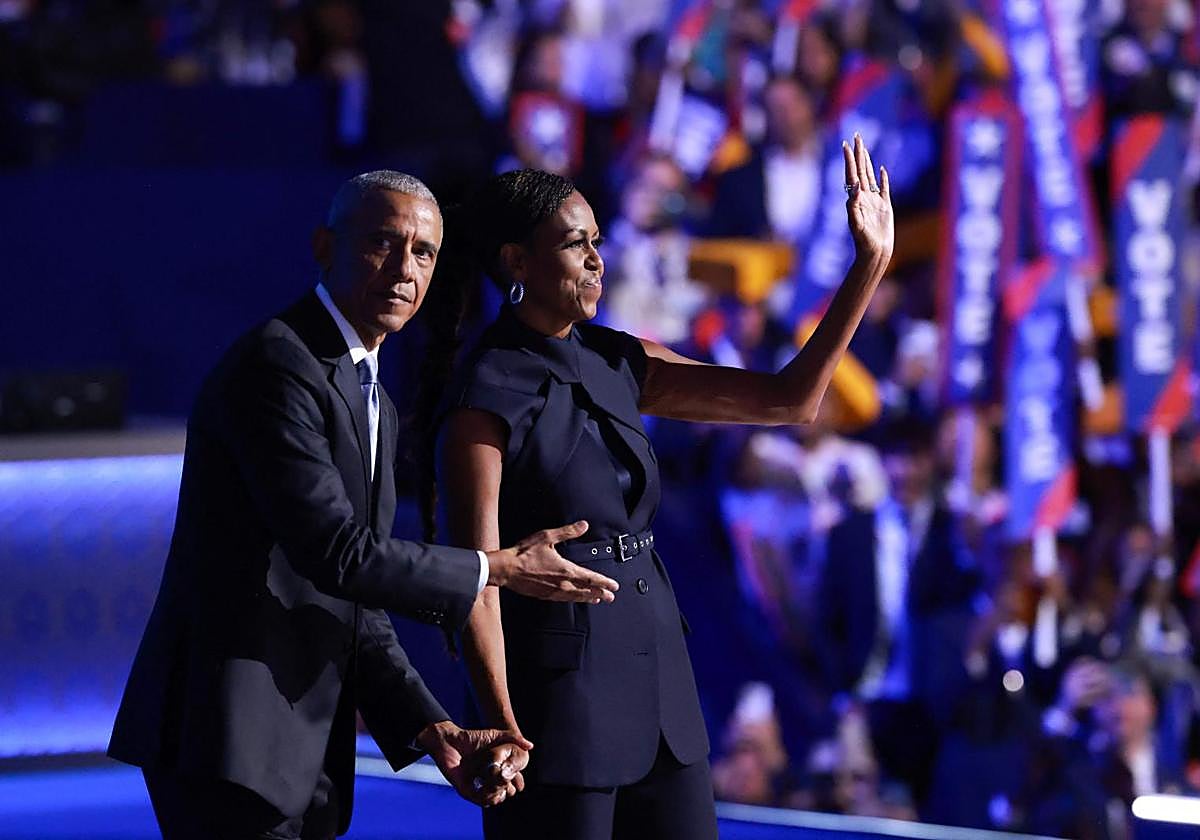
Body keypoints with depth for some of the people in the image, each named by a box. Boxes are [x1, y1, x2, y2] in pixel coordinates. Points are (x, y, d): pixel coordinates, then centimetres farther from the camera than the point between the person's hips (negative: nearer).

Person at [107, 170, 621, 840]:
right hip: (228, 736, -9)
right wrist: (501, 569, -8)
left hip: (304, 758, 9)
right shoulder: (274, 366, -12)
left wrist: (436, 733, 4)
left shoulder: (375, 408, 18)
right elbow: (337, 553, -19)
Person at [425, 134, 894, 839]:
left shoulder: (619, 365, 9)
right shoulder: (485, 398, -10)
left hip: (657, 679, 7)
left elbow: (790, 401, 7)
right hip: (558, 694, -7)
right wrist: (503, 731, -21)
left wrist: (869, 266, 2)